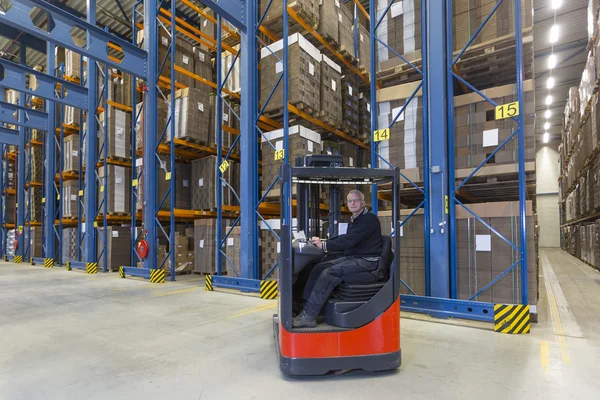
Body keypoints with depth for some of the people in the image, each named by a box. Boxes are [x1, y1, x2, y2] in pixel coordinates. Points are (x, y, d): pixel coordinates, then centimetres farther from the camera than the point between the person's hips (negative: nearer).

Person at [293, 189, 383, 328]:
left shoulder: (369, 219, -13)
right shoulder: (353, 220, 17)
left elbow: (349, 240, -23)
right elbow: (344, 238, 19)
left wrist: (324, 245, -23)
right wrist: (324, 242, 3)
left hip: (366, 261, -9)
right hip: (352, 258, 9)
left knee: (329, 273, -26)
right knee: (319, 267, -5)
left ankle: (309, 316, -23)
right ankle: (305, 305, -6)